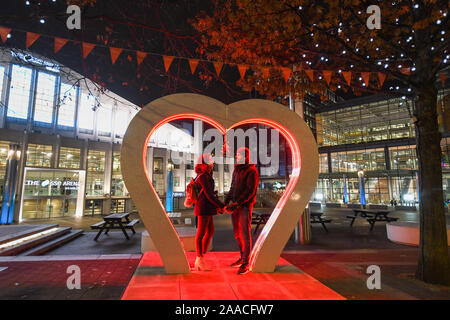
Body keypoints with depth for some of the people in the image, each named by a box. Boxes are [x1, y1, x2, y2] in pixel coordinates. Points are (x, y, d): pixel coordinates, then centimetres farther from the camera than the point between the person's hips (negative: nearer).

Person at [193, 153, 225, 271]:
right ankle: (200, 262, 11)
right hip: (204, 209, -10)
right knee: (201, 233, -1)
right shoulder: (203, 177, -15)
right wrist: (222, 205, -14)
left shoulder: (202, 177, 17)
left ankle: (200, 259, 23)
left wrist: (217, 206, 20)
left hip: (206, 209, 10)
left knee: (210, 232, 14)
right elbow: (209, 195, -19)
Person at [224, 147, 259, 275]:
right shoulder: (236, 170, 15)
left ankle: (245, 264, 6)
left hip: (245, 206, -7)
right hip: (234, 206, 8)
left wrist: (237, 203, -22)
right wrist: (226, 201, 5)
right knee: (237, 233, 14)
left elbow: (250, 191, -16)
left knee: (245, 234, -3)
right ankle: (243, 257, 31)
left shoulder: (252, 172, -9)